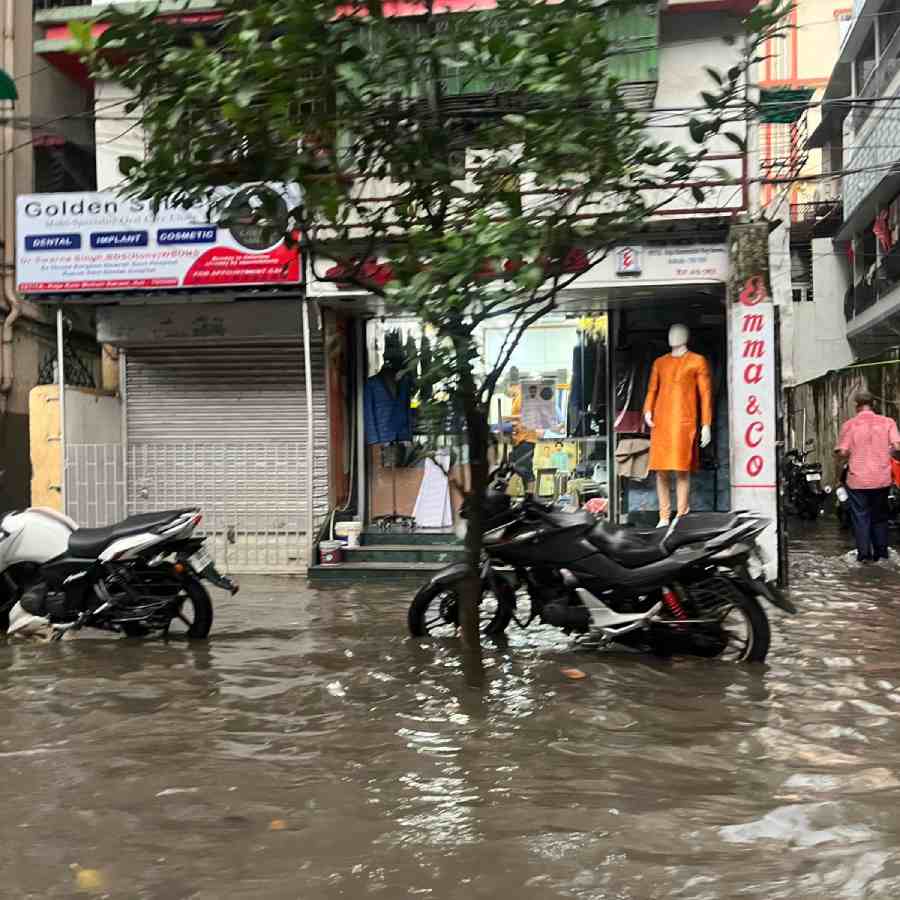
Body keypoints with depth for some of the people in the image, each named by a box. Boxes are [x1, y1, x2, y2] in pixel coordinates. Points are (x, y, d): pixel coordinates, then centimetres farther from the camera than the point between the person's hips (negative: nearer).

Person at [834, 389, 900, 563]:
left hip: (858, 480, -2)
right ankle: (881, 552, 21)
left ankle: (864, 554, 6)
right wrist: (885, 454, 10)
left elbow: (842, 452, -11)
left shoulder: (849, 425, -7)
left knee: (861, 517, 8)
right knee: (880, 516, 17)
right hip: (882, 479, 2)